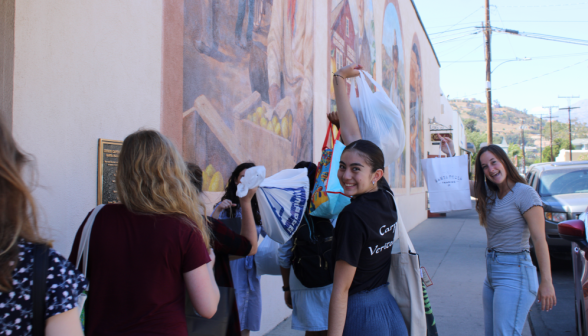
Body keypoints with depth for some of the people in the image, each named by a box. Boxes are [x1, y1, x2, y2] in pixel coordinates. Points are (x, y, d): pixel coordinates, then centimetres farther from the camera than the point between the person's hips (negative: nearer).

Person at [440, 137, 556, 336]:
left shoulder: (524, 193, -12)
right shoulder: (489, 193, 10)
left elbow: (540, 239, -16)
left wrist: (546, 282, -19)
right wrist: (451, 154, 9)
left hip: (514, 274, -8)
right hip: (492, 272, 8)